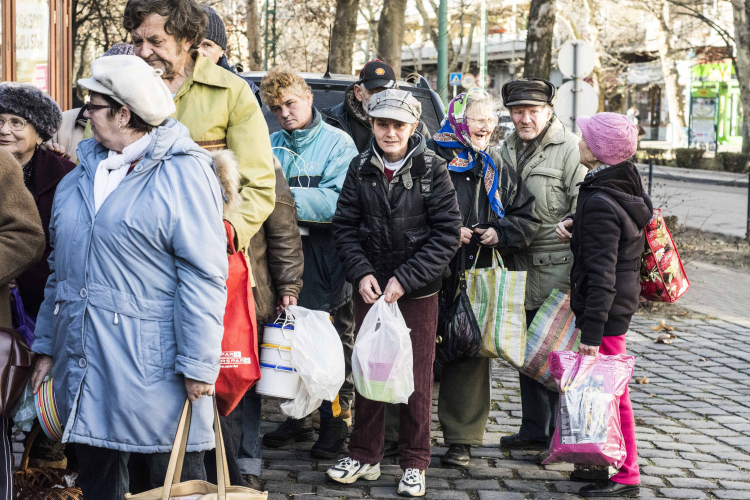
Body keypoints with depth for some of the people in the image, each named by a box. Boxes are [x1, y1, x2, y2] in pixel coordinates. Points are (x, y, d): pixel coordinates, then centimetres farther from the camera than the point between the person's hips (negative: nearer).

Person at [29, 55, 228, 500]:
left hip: (153, 368, -7)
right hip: (83, 361, 7)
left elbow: (204, 275, -14)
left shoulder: (182, 174, -9)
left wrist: (198, 363, -17)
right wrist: (47, 346, 16)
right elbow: (62, 265, 19)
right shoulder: (84, 172, 13)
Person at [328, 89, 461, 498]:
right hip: (369, 288, 3)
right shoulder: (361, 169, 3)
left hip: (417, 291, -3)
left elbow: (447, 233, -9)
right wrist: (361, 273, -9)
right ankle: (365, 456, 22)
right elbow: (344, 226, 6)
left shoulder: (432, 169, -6)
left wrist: (405, 279, -14)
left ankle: (414, 464, 16)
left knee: (417, 375, 4)